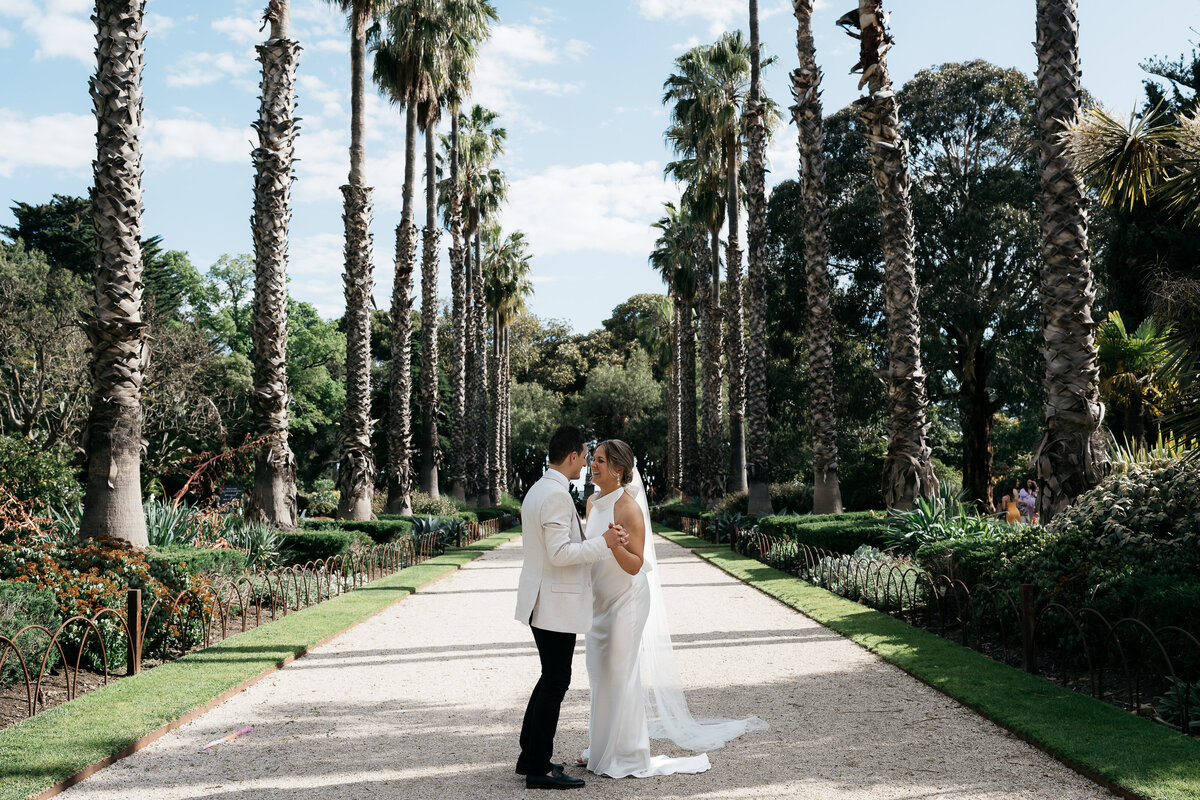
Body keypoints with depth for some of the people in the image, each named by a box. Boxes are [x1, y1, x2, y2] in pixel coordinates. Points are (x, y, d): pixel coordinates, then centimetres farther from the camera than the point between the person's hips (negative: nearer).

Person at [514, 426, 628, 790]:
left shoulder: (536, 490, 12)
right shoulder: (557, 495, -20)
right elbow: (560, 553, -25)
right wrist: (603, 542, -18)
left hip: (541, 602, 10)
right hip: (556, 605, -10)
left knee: (552, 678, 19)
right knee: (556, 682, -1)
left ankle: (530, 756, 27)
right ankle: (538, 769, 7)